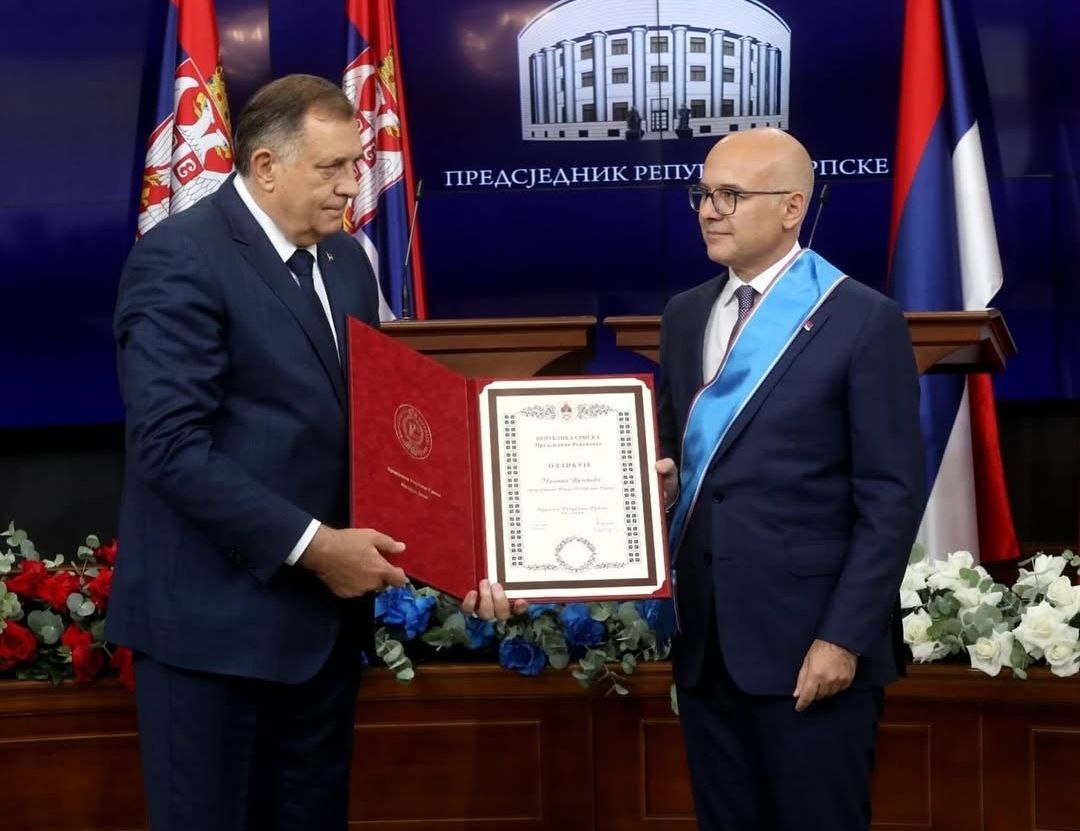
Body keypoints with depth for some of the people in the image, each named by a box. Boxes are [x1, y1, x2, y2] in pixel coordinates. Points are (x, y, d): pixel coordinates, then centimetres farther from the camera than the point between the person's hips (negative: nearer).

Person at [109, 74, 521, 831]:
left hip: (326, 610, 7)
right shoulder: (180, 260, -13)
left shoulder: (347, 260, 12)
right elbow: (172, 446, -20)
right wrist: (312, 546, -19)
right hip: (216, 617, -7)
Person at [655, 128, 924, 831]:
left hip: (809, 639, -5)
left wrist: (845, 637, -15)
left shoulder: (864, 321, -6)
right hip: (705, 638, 6)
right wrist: (658, 479, -4)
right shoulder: (684, 316, 12)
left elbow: (892, 497, -9)